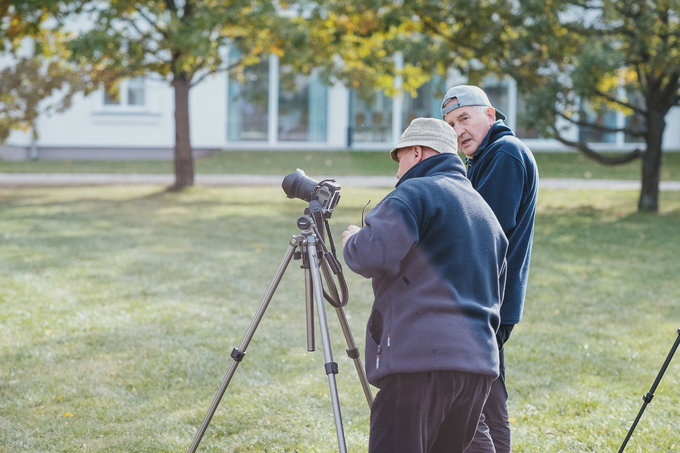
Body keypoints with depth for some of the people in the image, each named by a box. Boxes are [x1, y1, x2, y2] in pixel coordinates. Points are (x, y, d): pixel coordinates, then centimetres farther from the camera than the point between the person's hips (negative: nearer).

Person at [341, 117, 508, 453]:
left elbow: (371, 257, -15)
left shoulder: (412, 193, -4)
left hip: (420, 359, -8)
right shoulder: (485, 211, 24)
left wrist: (351, 240, 4)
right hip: (480, 364, 8)